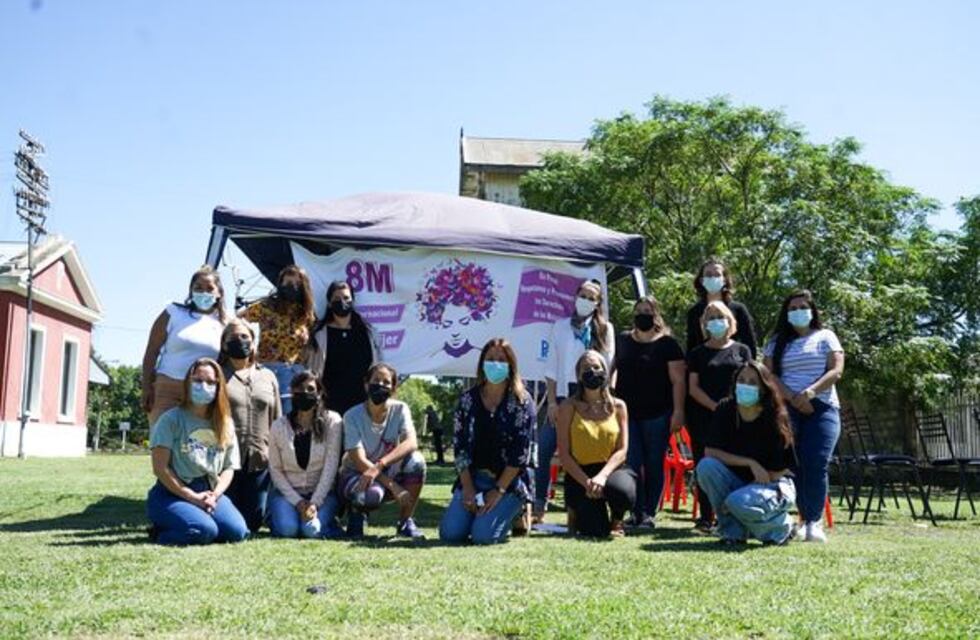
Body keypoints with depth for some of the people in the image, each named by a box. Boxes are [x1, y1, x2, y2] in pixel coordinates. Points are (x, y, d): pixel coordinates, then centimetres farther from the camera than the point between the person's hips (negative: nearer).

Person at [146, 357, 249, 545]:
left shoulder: (225, 424, 12)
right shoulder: (172, 419, -3)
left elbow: (229, 468, 10)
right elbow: (160, 468, -9)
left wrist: (214, 495, -9)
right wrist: (193, 498, -13)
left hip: (210, 493, 5)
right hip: (172, 494, -5)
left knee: (237, 532, -22)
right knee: (205, 531, -32)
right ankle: (160, 532, 0)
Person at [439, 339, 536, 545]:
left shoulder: (521, 402, -5)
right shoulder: (468, 399, 5)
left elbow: (521, 452, -10)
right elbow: (459, 446, 3)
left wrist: (498, 491, -15)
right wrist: (467, 488, -6)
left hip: (509, 481, -3)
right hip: (474, 477, 4)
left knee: (482, 535, -21)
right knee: (450, 533, -14)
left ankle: (513, 513, 11)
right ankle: (478, 509, 18)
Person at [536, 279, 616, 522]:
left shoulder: (605, 329, 7)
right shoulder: (560, 326, 10)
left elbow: (607, 364, 3)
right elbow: (551, 368, 6)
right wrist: (552, 401, -2)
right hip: (563, 395, 1)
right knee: (544, 449, -6)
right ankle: (538, 504, 0)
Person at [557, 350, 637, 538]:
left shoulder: (617, 406, 6)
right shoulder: (569, 407, -1)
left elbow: (622, 450, 0)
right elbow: (564, 454, -5)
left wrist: (602, 475, -18)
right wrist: (586, 482, -18)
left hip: (611, 469, 2)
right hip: (579, 473, -1)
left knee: (623, 491, -35)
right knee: (595, 531, -18)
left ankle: (617, 520, 5)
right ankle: (576, 510, 21)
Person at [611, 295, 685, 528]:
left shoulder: (667, 344, -1)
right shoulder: (623, 340, 11)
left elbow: (678, 380, -5)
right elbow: (615, 369, 21)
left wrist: (678, 411, -12)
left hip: (657, 414, -3)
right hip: (628, 413, 3)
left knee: (654, 465, 3)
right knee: (632, 463, -1)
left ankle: (649, 513, 10)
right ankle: (638, 512, 6)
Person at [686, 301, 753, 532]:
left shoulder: (741, 351, 13)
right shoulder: (697, 353, 12)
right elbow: (693, 388, 4)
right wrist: (716, 407, -10)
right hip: (704, 418, 0)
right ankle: (706, 517, 4)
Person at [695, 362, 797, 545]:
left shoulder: (776, 419, -17)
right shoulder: (725, 411, -8)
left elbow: (779, 471, -13)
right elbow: (710, 452, -15)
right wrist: (750, 463, -23)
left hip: (773, 485, -4)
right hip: (738, 481, 4)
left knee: (739, 502, -35)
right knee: (706, 466, -25)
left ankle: (781, 527, 0)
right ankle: (733, 530, -9)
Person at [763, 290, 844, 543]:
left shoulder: (825, 337, 12)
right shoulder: (777, 342, 16)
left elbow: (836, 371, 0)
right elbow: (770, 375, 5)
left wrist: (811, 391, -16)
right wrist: (792, 397, -12)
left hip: (821, 408, -2)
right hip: (786, 409, 2)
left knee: (815, 465, -14)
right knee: (791, 465, -8)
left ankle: (814, 522, -10)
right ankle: (807, 519, -2)